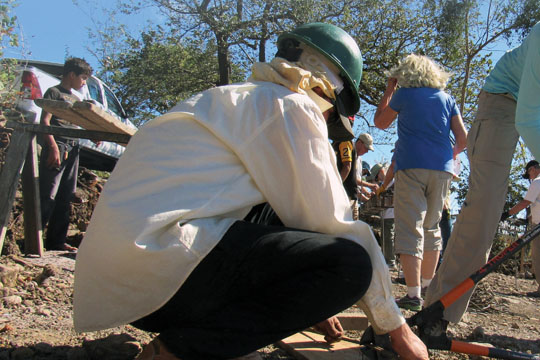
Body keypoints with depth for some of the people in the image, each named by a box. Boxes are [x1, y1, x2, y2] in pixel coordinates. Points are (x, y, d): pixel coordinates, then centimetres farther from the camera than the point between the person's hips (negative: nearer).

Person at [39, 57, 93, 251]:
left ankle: (56, 241, 13)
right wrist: (53, 146, -19)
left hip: (73, 149, 8)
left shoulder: (76, 99, 25)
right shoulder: (54, 92, 2)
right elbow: (45, 121, -8)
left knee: (65, 198, 7)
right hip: (57, 147, -8)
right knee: (48, 196, -11)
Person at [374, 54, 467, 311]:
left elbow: (380, 122, 17)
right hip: (442, 169, 5)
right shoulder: (446, 99, 14)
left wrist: (389, 91, 23)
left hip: (411, 167, -4)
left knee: (409, 229, -8)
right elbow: (463, 137, 9)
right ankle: (427, 286, 25)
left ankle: (413, 294, -16)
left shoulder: (404, 95, 5)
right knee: (431, 227, 17)